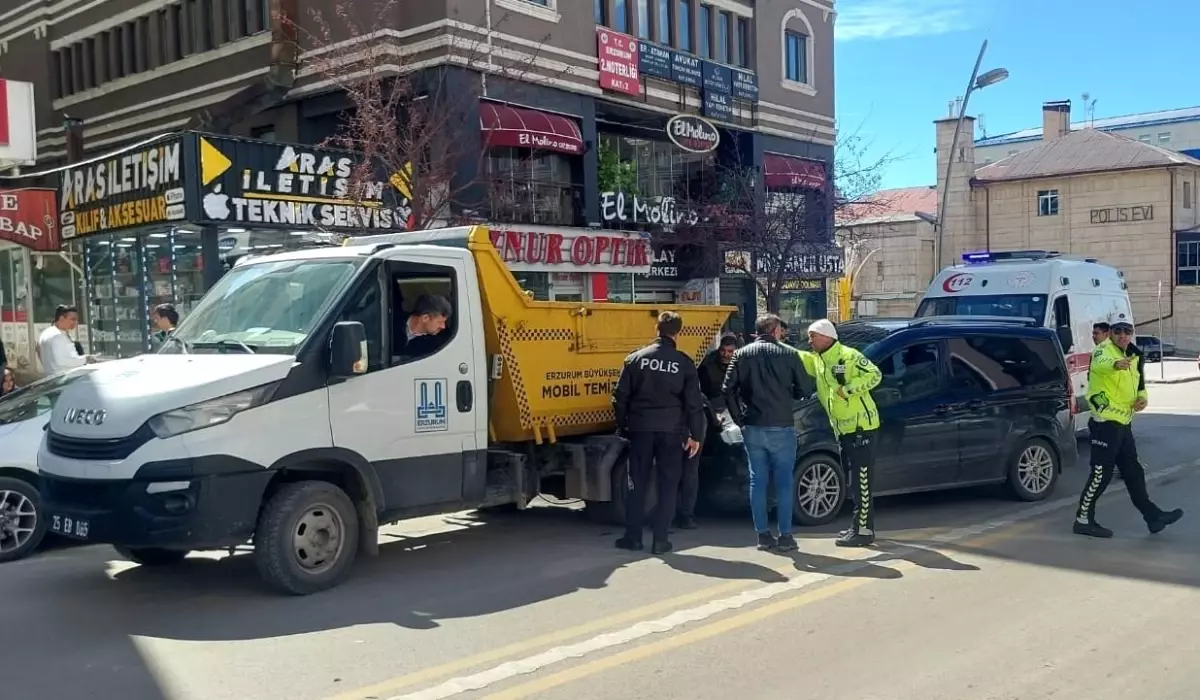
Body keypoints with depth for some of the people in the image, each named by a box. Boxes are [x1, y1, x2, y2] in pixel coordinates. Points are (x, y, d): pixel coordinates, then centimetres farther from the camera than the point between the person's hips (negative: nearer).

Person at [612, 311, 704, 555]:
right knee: (668, 486, 6)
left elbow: (620, 396, 2)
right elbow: (693, 403, -1)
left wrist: (621, 426, 11)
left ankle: (633, 537, 13)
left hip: (641, 428, 1)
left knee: (638, 484, 10)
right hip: (671, 430, -1)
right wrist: (695, 435, 5)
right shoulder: (684, 363, -1)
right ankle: (660, 540, 6)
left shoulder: (636, 358, 2)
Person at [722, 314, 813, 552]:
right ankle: (785, 536, 5)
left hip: (752, 428, 3)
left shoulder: (741, 355, 3)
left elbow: (728, 389, -2)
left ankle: (763, 534, 11)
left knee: (757, 481, 10)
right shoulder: (788, 354, -3)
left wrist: (740, 415, 8)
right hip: (781, 427, -2)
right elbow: (805, 389, -1)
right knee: (784, 482, 5)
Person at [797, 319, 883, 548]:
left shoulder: (849, 356, -14)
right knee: (854, 482, 15)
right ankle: (860, 526, 24)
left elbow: (875, 375, -20)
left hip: (862, 428, -9)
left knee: (861, 482, -6)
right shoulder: (816, 360, 10)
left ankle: (863, 531, -3)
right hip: (843, 430, 9)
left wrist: (848, 389, -24)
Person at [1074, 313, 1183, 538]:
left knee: (1134, 472, 17)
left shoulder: (1134, 356, 13)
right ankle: (1083, 520, 4)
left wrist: (1143, 398, 4)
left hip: (1124, 423, 8)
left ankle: (1153, 516, 27)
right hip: (1106, 422, -8)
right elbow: (1099, 364, -39)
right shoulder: (1104, 350, -13)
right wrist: (1116, 364, -62)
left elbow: (1139, 385, 27)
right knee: (1101, 473, -5)